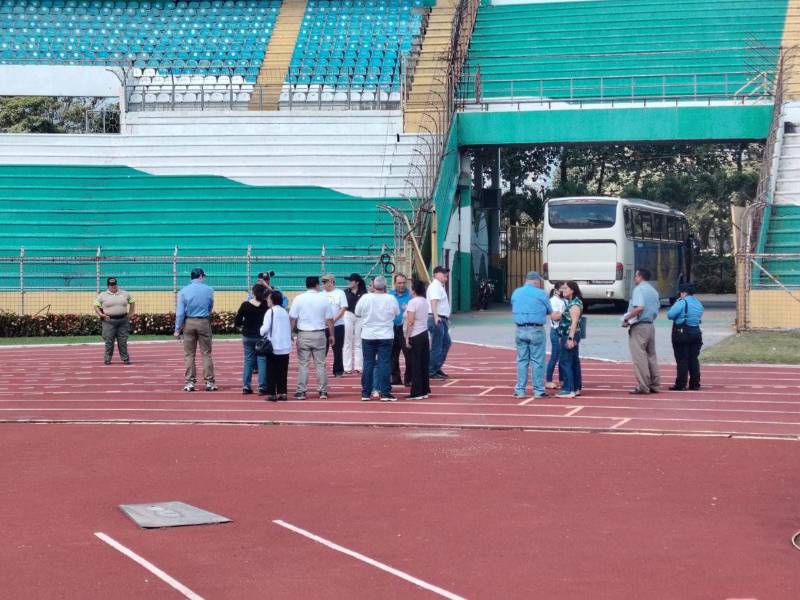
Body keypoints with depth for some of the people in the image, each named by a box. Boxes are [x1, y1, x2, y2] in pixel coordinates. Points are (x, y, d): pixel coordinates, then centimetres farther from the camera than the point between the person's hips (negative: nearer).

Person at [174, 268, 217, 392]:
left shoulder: (184, 291, -2)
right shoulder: (209, 290, -1)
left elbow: (180, 312, -6)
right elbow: (210, 308, 9)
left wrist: (177, 329, -3)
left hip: (189, 323, 0)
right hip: (204, 322, 0)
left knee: (189, 354, 5)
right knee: (206, 353, 4)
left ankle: (190, 382, 3)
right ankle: (209, 382, 3)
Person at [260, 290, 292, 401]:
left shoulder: (270, 312, -10)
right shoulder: (285, 312, 9)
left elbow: (265, 329, -13)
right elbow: (289, 328, 13)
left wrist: (261, 331, 6)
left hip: (273, 346, -5)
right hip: (285, 346, 5)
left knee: (271, 371, 1)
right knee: (283, 371, 8)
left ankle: (272, 393, -1)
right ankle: (282, 393, 7)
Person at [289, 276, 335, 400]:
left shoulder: (298, 299, -3)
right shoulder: (324, 299, -1)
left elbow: (292, 319, -2)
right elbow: (329, 320, 2)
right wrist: (331, 335, 13)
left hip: (303, 335, -1)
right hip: (320, 334, 1)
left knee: (303, 364, 3)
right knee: (320, 364, 7)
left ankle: (301, 392, 2)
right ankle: (323, 391, 8)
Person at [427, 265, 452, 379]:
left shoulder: (441, 286, 18)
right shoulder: (435, 286, -15)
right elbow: (433, 302, -31)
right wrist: (436, 316, -44)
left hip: (442, 319, 11)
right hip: (437, 320, -11)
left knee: (446, 343, 18)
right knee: (436, 347, -7)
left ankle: (437, 368, 25)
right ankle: (431, 372, -1)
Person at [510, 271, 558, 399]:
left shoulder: (516, 293, 8)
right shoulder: (541, 294, -6)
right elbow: (550, 311, 4)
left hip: (520, 330, 4)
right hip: (536, 330, -4)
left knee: (521, 361, 10)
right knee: (537, 361, 2)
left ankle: (520, 390, 10)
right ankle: (538, 390, 5)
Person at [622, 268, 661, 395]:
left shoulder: (639, 289, -11)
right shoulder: (653, 291, 15)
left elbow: (639, 307, -25)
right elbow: (657, 309, 18)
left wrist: (627, 318, -17)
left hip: (639, 326, -8)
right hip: (651, 325, 8)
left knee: (639, 356, -6)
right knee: (651, 355, 12)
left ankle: (643, 386, -8)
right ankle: (655, 385, 14)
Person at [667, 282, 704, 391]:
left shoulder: (682, 302, -13)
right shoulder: (699, 304, 11)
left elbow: (670, 315, -16)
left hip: (682, 333, -7)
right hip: (696, 332, 7)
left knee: (682, 360, -4)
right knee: (694, 359, 11)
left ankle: (681, 384, -4)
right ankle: (695, 384, 12)